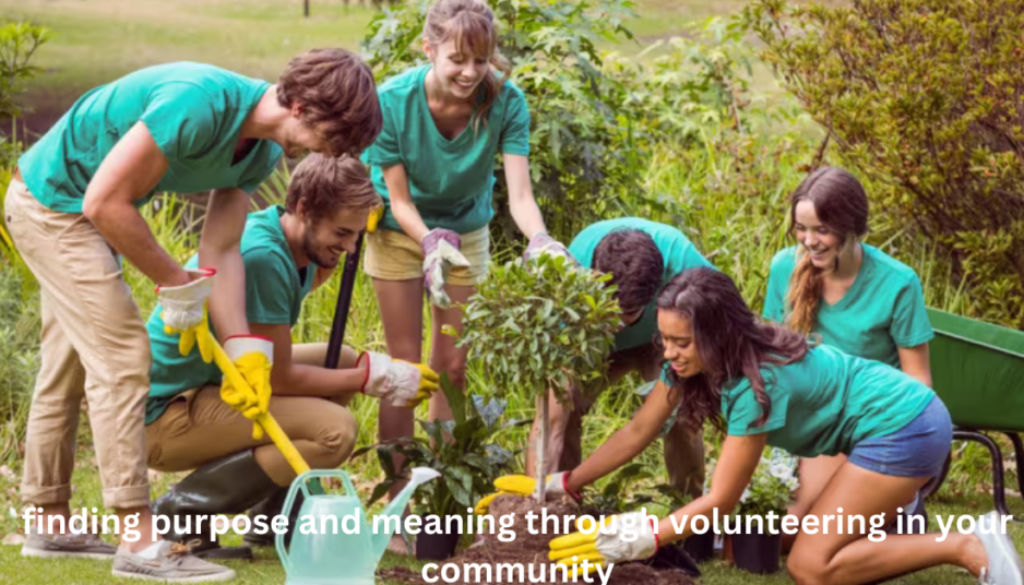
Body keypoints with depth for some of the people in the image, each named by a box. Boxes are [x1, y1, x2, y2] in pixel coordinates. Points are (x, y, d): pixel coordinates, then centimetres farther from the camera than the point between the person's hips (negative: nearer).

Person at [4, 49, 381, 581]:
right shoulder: (202, 105, -33)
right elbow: (106, 202, -30)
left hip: (72, 207, 10)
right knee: (121, 356, -13)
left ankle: (52, 524, 28)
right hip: (52, 201, -10)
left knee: (69, 363, 17)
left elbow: (220, 251, -2)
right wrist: (176, 284, -18)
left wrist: (241, 349, -11)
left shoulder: (260, 150, -4)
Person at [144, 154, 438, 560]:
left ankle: (273, 517, 14)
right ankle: (182, 509, -12)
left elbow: (304, 285, 32)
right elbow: (278, 378, -19)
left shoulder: (294, 240, 4)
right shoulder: (262, 256, -25)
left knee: (341, 360, 15)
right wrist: (373, 378, -12)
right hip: (164, 417, -10)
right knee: (334, 430, -24)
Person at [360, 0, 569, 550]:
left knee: (453, 366, 4)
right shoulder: (394, 100, -30)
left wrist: (540, 241, -52)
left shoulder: (505, 102, -27)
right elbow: (400, 198, -23)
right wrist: (431, 244, -42)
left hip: (465, 232, 2)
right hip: (400, 233, -2)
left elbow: (520, 194, -32)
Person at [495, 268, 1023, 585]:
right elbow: (637, 433, 4)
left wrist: (640, 540, -27)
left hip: (904, 427, -9)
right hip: (885, 423, 9)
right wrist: (563, 484, 2)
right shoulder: (692, 361, -6)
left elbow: (721, 500, -24)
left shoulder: (758, 380, -29)